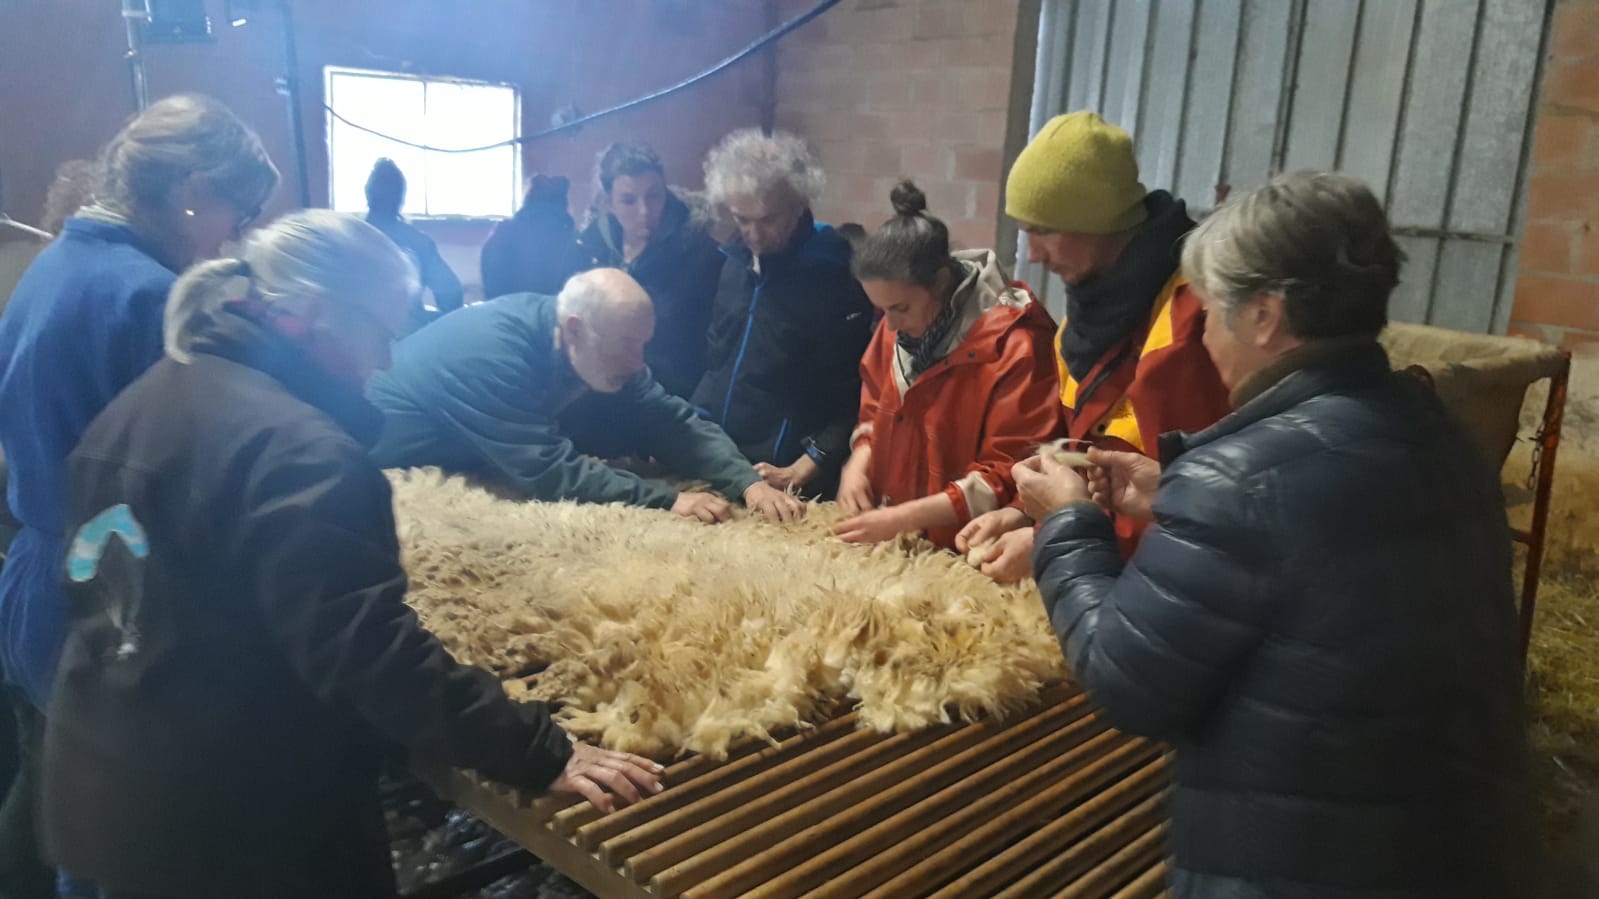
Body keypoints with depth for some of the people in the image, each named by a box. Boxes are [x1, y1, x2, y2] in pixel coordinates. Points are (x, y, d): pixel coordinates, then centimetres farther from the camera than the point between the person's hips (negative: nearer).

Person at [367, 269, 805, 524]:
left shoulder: (598, 345, -13)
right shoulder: (491, 352, -35)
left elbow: (671, 421, -13)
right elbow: (546, 470, -39)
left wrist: (748, 483, -26)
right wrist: (667, 499, -41)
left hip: (467, 466, 7)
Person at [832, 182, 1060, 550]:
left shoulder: (1015, 345, -16)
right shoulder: (897, 326, 4)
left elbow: (1011, 475, -16)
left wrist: (903, 518, -20)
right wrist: (859, 464, -1)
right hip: (891, 541, 6)